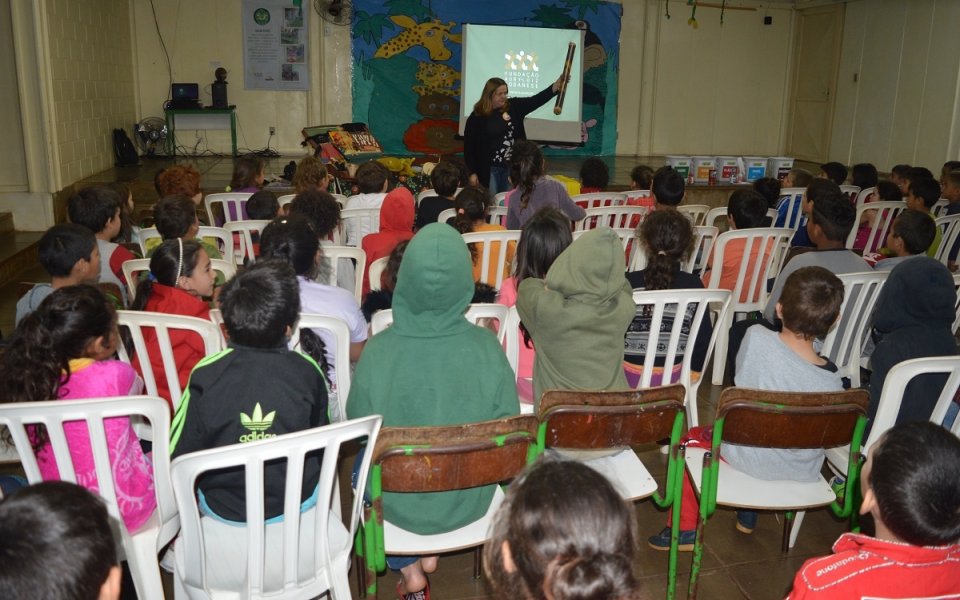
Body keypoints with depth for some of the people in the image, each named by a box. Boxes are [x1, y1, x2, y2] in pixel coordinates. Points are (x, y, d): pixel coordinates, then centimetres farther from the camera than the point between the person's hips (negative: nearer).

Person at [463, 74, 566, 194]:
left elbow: (536, 100, -6)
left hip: (511, 167, 4)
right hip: (488, 170, -4)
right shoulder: (477, 117, -8)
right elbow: (469, 147, -6)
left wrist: (557, 86, -19)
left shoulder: (513, 107, 2)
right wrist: (472, 172, -9)